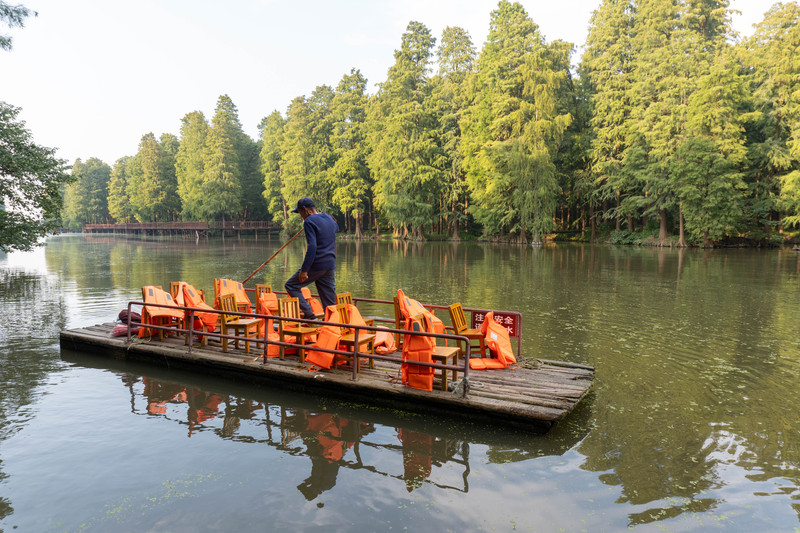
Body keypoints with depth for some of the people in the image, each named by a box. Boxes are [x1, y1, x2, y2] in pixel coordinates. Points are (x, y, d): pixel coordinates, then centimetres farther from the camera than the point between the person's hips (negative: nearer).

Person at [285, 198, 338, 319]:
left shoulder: (309, 221, -11)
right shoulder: (328, 217, 13)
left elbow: (312, 247, -21)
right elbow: (336, 227, 39)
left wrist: (304, 270, -21)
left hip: (316, 265, -7)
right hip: (330, 266, 7)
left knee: (290, 286, 7)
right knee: (330, 302, 10)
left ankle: (308, 313, -3)